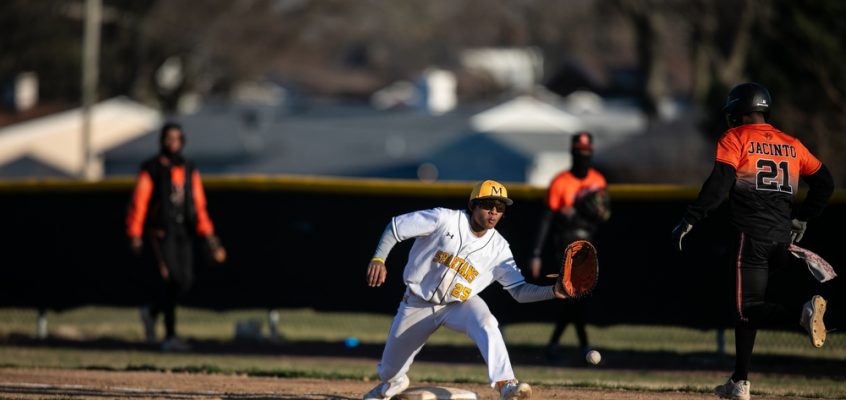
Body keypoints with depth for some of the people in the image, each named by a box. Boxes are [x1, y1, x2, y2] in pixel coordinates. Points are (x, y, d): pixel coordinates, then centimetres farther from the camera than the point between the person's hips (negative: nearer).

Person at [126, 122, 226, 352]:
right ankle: (170, 336, -14)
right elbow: (138, 203, -4)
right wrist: (135, 236, -10)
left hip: (184, 233, 6)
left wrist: (209, 236, 6)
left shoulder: (190, 171, 14)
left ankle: (152, 312, 26)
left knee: (186, 281, -2)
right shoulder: (151, 169, -2)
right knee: (169, 279, -16)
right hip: (160, 232, -6)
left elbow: (199, 205, 15)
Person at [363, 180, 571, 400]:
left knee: (485, 324, -34)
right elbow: (395, 227, -13)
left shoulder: (499, 248, -12)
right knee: (390, 370, 13)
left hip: (459, 305, 0)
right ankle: (393, 382, 51)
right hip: (417, 305, 0)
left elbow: (520, 290, -14)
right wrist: (378, 259, -26)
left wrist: (554, 291, -31)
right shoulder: (445, 219, -20)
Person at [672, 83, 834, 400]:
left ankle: (804, 313, -38)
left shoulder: (735, 139, 0)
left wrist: (690, 220, -15)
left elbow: (719, 183, -14)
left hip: (751, 233, -6)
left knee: (749, 309, -10)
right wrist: (801, 218, 26)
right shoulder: (791, 144, 16)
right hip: (782, 237, 6)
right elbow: (825, 183, 16)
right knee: (747, 306, 16)